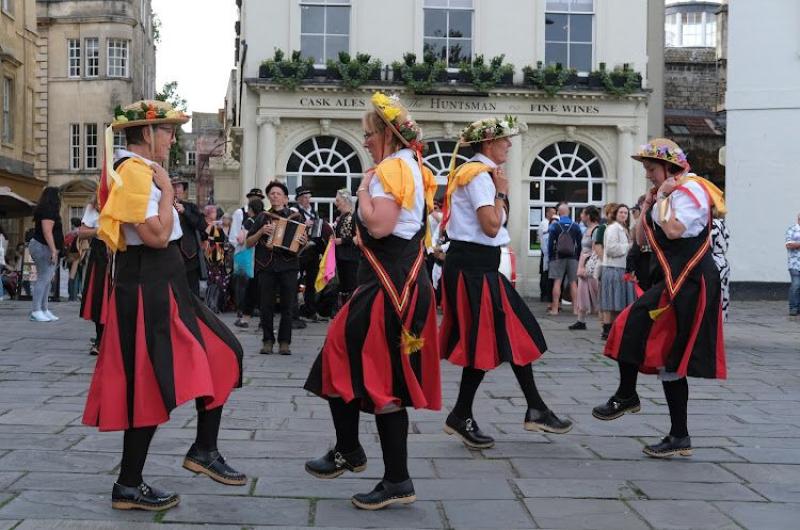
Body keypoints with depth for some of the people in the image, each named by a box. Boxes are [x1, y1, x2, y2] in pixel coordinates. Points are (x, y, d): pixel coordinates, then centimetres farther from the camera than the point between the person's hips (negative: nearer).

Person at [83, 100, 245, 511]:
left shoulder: (143, 170, 16)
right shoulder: (134, 171, -16)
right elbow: (157, 236, -24)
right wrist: (166, 188, -15)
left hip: (161, 284, 10)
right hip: (148, 287, -10)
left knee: (221, 354, 9)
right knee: (150, 384, -4)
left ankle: (204, 450, 16)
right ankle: (128, 487, 7)